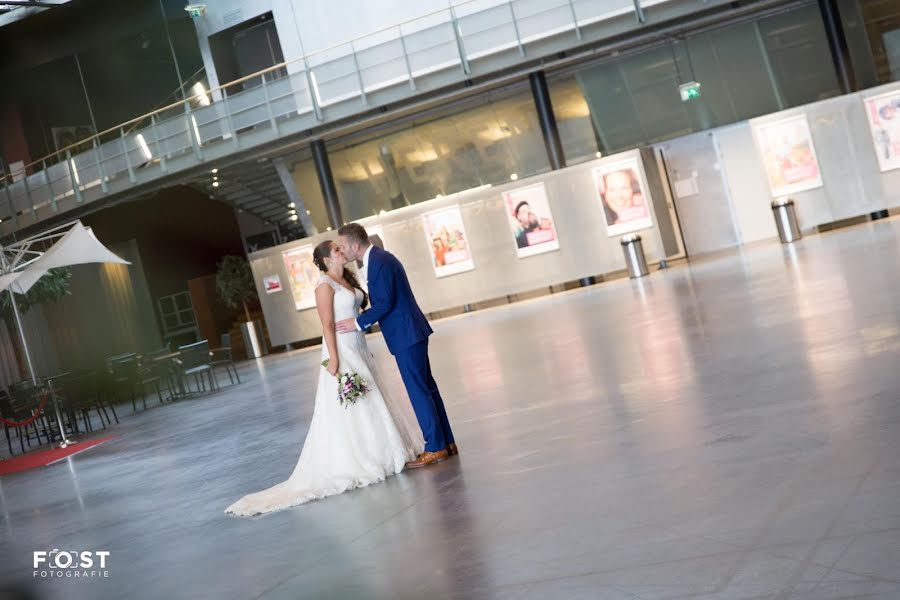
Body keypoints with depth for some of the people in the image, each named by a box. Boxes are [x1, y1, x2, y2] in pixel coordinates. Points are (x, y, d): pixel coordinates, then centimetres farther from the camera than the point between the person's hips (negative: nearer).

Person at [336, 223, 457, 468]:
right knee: (426, 387, 13)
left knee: (419, 391, -3)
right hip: (411, 332, 10)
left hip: (406, 335, -10)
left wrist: (358, 323, -14)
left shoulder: (378, 262, -18)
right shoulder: (378, 258, 13)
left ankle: (436, 448, 4)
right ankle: (446, 442, 20)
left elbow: (385, 303, -22)